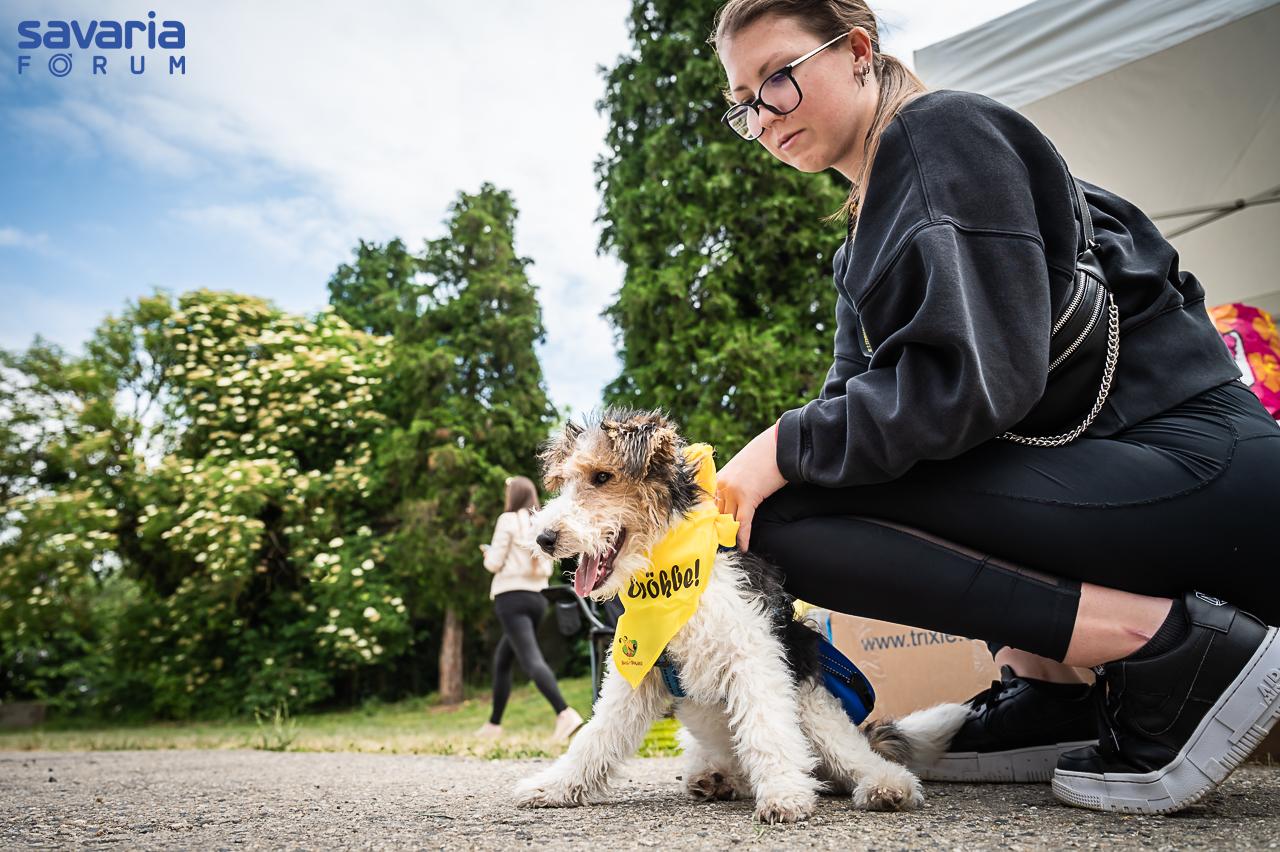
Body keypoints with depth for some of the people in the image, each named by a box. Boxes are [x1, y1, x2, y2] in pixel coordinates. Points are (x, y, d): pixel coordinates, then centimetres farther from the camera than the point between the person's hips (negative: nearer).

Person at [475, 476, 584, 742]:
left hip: (511, 598, -7)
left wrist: (488, 553, 14)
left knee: (532, 660, -18)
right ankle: (494, 723, 26)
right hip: (536, 598, 7)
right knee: (502, 658, 21)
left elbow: (494, 563, -7)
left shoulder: (508, 520, -4)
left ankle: (565, 713, -36)